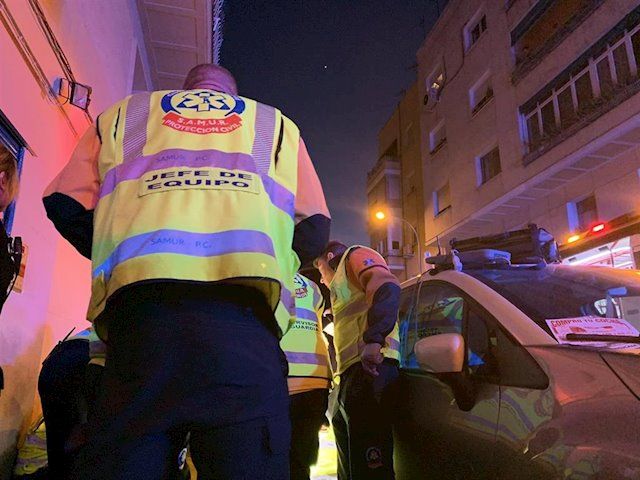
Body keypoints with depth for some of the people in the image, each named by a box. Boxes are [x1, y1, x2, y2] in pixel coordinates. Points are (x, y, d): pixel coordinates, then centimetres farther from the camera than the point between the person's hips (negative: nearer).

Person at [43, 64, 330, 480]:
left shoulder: (124, 112, 30)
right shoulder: (277, 123, 29)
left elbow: (65, 204, 18)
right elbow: (314, 229, 16)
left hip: (139, 291, 2)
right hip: (242, 300, 0)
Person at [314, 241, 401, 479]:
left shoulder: (356, 255, 8)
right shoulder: (345, 278, 35)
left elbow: (387, 288, -15)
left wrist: (373, 339, -26)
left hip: (369, 366, -10)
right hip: (354, 371, 10)